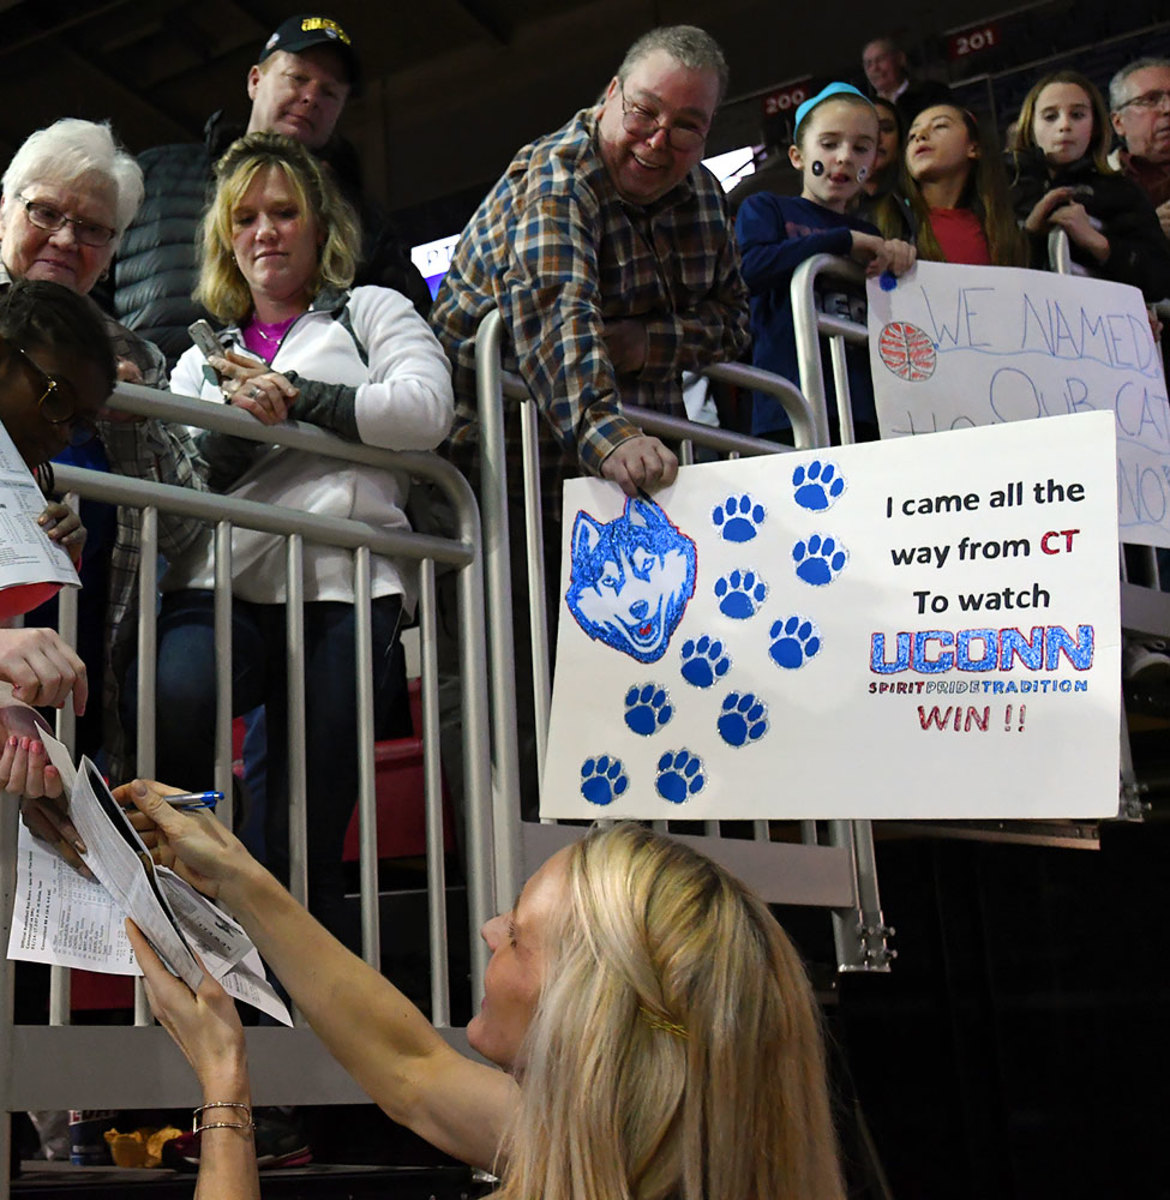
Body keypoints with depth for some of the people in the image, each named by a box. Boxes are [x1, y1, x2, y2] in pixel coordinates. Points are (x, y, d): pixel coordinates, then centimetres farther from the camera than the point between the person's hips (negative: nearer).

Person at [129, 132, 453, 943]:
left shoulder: (369, 311, 21)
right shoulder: (202, 360, 31)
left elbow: (428, 408, 1)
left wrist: (295, 396, -3)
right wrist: (236, 425, -2)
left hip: (345, 586, -2)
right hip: (224, 586, 3)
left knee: (309, 836, -8)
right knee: (167, 699, -34)